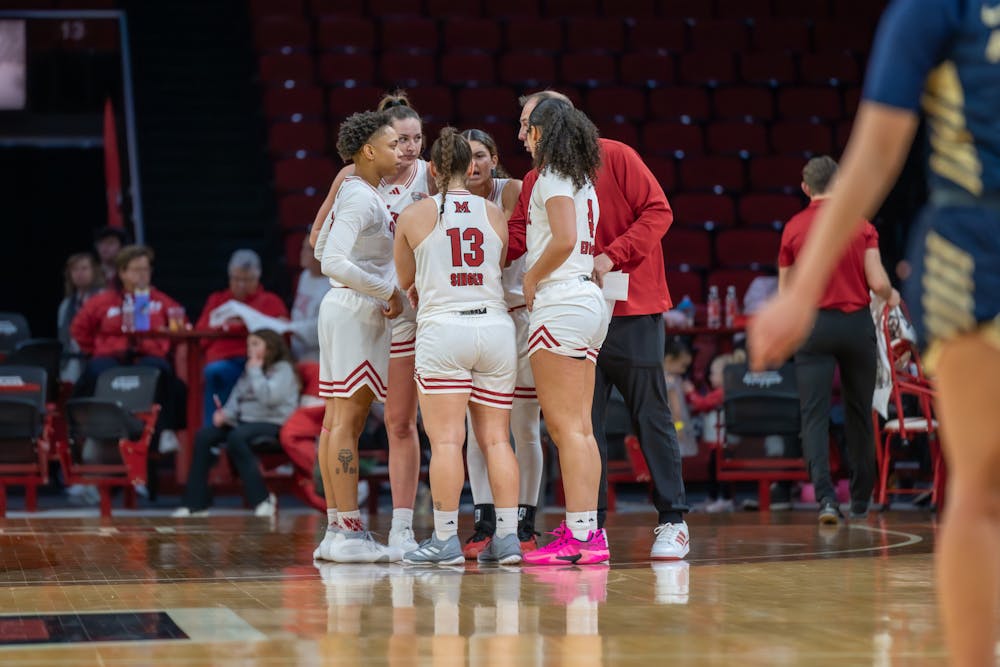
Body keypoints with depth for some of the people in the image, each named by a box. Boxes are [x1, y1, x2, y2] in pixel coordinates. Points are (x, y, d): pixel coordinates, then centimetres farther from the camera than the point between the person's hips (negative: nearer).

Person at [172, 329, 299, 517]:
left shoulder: (283, 369, -2)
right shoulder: (248, 371, 22)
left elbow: (269, 397, -18)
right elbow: (236, 397, 16)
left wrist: (255, 372, -8)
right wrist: (225, 413, -5)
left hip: (273, 423, -8)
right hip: (245, 421, 8)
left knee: (236, 437, -35)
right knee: (204, 436, -12)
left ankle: (262, 499, -30)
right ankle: (195, 502, -15)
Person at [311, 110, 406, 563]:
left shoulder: (353, 193, 15)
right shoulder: (362, 199, -14)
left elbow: (322, 248, 25)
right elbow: (332, 261, -24)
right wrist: (388, 292, -17)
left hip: (347, 307, 10)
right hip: (357, 311, -10)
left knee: (338, 420, 9)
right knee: (346, 420, -10)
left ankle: (336, 529, 11)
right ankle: (349, 533, -11)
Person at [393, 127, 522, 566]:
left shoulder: (413, 217, 3)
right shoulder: (495, 215, 8)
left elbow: (405, 281, 15)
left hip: (443, 329, -3)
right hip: (496, 327, 3)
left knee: (446, 439, -4)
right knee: (496, 438, 6)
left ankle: (445, 539, -5)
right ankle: (507, 537, 4)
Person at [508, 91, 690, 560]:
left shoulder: (614, 157, -4)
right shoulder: (535, 181, 10)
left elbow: (658, 211, -9)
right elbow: (514, 239, 1)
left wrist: (611, 256, -19)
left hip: (632, 311, -5)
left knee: (651, 415, 0)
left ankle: (673, 522, 6)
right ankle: (591, 525, 8)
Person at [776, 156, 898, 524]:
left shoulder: (793, 228, 1)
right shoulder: (860, 225, -2)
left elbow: (784, 293, 5)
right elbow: (878, 282, -7)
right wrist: (892, 296, 16)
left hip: (813, 325, -1)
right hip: (857, 324, 1)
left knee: (815, 415, -3)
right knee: (859, 412, 15)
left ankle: (825, 496, -20)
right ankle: (860, 499, 25)